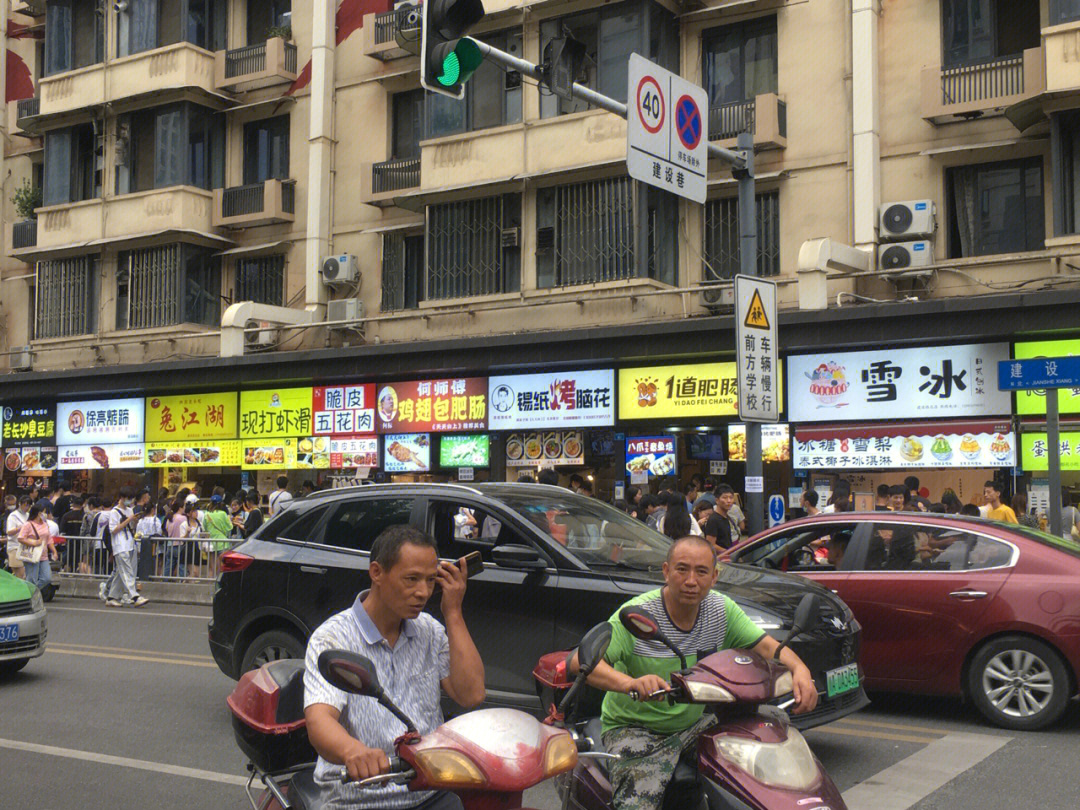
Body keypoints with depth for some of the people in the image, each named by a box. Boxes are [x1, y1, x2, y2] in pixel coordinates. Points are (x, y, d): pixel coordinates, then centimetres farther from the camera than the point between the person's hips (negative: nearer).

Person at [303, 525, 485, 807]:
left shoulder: (429, 631, 10)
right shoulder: (332, 638, -7)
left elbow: (472, 696, -2)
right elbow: (319, 721, -22)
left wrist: (453, 614, -3)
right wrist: (352, 750, -44)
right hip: (360, 800, -2)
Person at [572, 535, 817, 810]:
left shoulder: (721, 609, -2)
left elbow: (765, 645, -4)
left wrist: (799, 669, -27)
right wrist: (630, 683, -49)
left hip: (696, 722, 5)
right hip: (636, 728, -5)